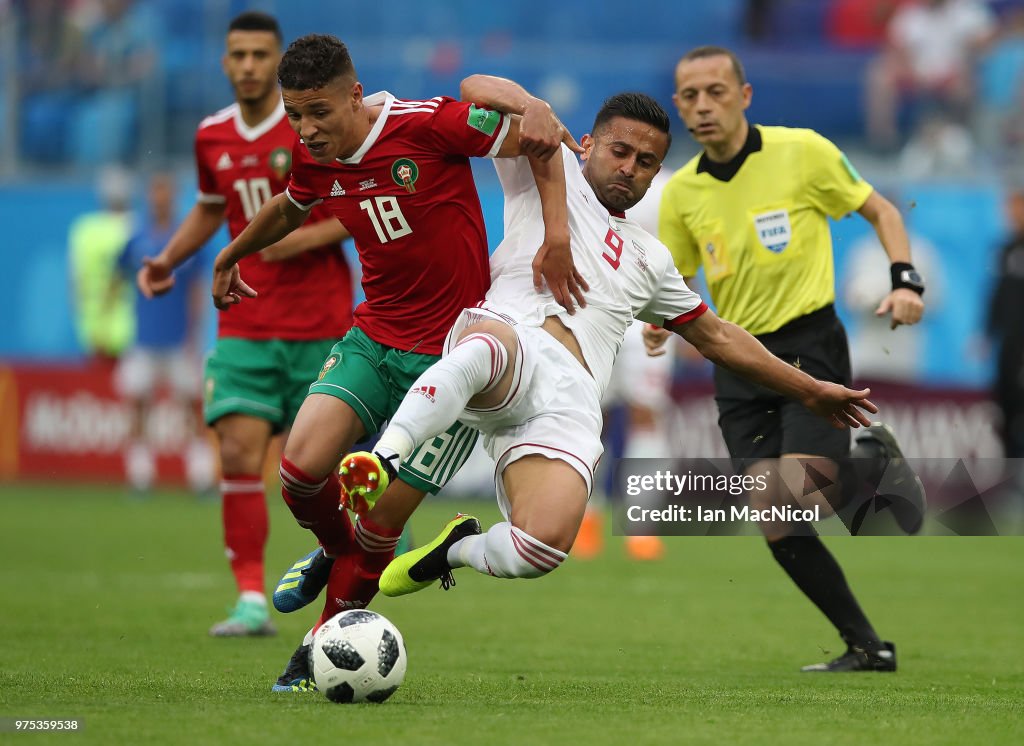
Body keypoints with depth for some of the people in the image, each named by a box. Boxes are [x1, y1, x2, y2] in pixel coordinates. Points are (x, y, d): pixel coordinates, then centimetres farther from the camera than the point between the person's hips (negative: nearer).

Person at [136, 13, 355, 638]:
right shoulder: (213, 137, 7)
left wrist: (305, 239, -17)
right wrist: (169, 259, 11)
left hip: (320, 326, -3)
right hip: (246, 325, 3)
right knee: (239, 452, -11)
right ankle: (253, 601, -8)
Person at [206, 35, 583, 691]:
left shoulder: (426, 125, -19)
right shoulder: (314, 162, 1)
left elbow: (539, 134, -15)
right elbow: (288, 209, 25)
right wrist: (231, 258, 42)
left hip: (449, 356, -5)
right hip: (373, 337, 5)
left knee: (380, 527, -5)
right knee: (302, 468, -17)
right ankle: (338, 551, 18)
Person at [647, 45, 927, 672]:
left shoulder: (801, 151, -7)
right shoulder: (681, 192, 5)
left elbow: (880, 211, 4)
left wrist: (906, 281, -12)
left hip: (810, 344, -4)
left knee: (795, 496, -24)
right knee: (776, 527, -5)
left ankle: (876, 464, 10)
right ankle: (866, 648, 9)